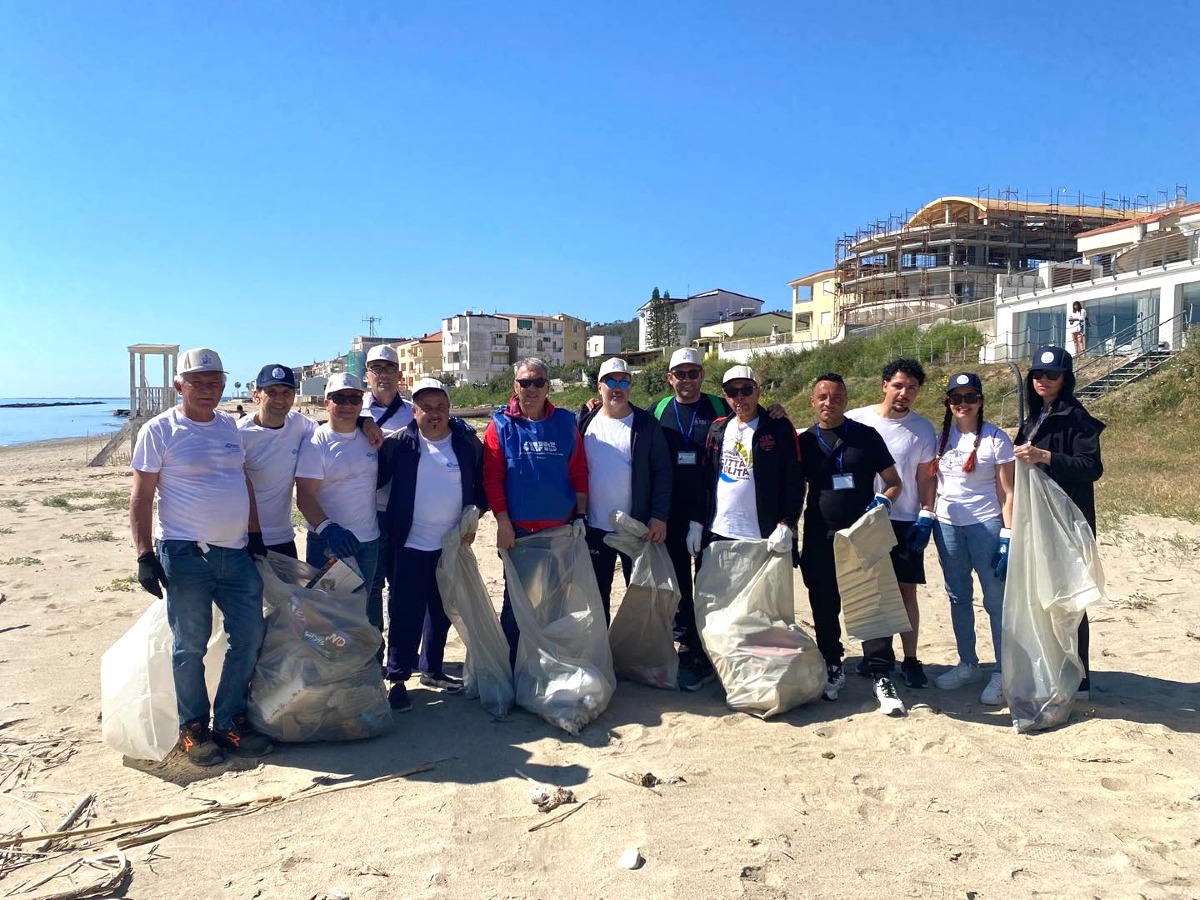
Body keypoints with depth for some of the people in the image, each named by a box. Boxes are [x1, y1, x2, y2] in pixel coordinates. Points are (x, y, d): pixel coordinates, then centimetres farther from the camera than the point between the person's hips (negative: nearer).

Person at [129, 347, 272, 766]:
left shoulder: (229, 426, 11)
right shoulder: (159, 430, -5)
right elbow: (140, 498, -7)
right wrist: (145, 556, -12)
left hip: (235, 551, 6)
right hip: (185, 554, -6)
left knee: (249, 636, 7)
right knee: (190, 645, 3)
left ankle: (230, 722, 21)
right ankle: (193, 729, 19)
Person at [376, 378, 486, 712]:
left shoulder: (468, 443, 1)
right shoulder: (398, 443, -6)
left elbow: (483, 484, 9)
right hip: (410, 546, -3)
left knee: (442, 612, 16)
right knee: (405, 614, -1)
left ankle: (432, 669, 33)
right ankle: (397, 679, 12)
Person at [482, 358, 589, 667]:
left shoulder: (565, 422, 4)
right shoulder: (501, 425, -3)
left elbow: (579, 472, 4)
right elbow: (492, 476, -7)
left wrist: (581, 515, -1)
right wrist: (503, 522, -11)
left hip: (561, 530, 2)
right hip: (517, 531, -2)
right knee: (516, 601, 8)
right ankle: (511, 667, 21)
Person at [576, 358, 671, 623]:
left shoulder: (646, 424, -2)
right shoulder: (585, 423, 3)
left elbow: (662, 471, -4)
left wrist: (659, 517, -11)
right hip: (595, 528, 2)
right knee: (598, 593, 13)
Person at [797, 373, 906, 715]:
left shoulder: (866, 436, 3)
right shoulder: (804, 442, 7)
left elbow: (894, 482, 7)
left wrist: (882, 501, -13)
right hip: (819, 540, 2)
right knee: (825, 608, 9)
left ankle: (881, 677, 4)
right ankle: (833, 668, 26)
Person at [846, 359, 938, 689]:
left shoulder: (923, 429, 3)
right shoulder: (855, 420, -2)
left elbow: (926, 476, 5)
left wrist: (926, 517, -1)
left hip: (906, 522, 0)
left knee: (906, 590, 3)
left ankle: (910, 659, 12)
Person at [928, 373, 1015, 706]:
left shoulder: (995, 438, -7)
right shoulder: (942, 437, 7)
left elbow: (1007, 493, -7)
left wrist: (1008, 536, -12)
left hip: (985, 525, -5)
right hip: (948, 525, 5)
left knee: (996, 600, -1)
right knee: (958, 598, 14)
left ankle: (1001, 674, 10)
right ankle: (967, 664, 27)